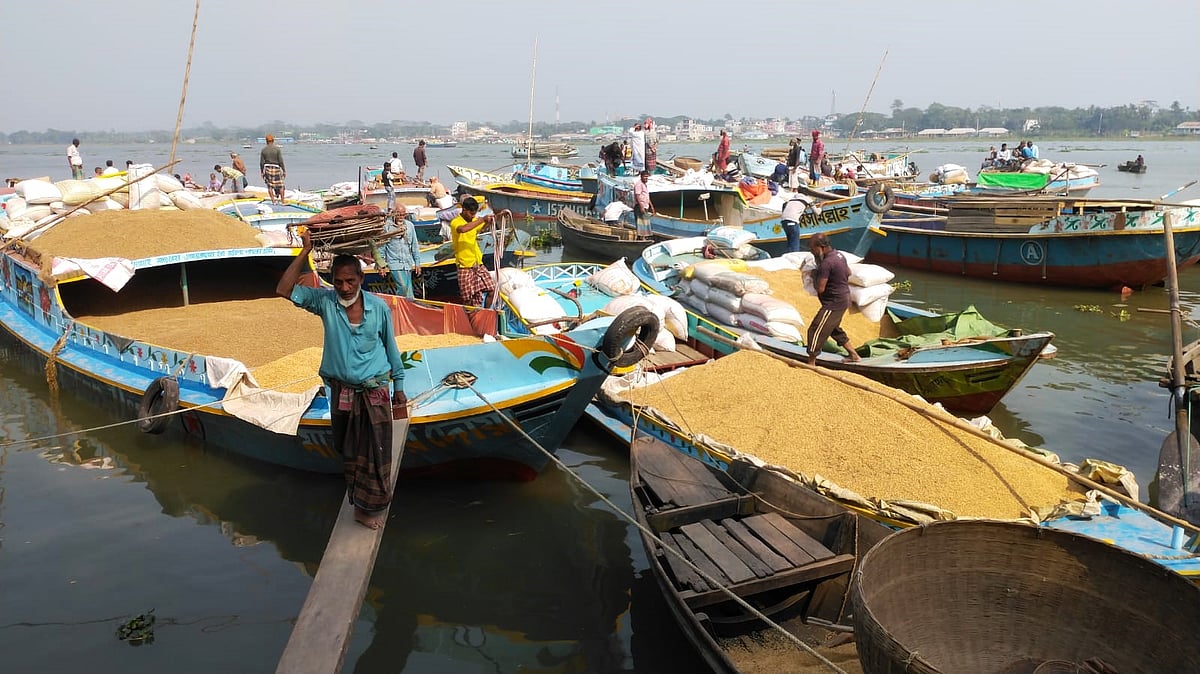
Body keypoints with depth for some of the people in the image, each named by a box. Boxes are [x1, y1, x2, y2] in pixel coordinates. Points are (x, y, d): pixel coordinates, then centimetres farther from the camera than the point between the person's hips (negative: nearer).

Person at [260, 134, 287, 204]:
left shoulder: (263, 150, 1)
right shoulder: (277, 149, -7)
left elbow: (261, 162, 2)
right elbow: (281, 161, -8)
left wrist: (262, 172, 11)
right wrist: (284, 171, -2)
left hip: (267, 168, 2)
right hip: (276, 168, -2)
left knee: (270, 186, 8)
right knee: (280, 185, 7)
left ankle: (273, 200, 6)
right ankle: (282, 201, 9)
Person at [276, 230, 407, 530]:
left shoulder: (379, 307, -8)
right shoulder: (325, 301, -6)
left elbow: (391, 348, 2)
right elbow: (284, 290, -15)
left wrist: (399, 389, 7)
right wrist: (305, 251, -18)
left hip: (376, 392, -1)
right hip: (342, 392, 2)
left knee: (376, 452, 4)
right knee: (349, 451, 15)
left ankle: (369, 506, 23)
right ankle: (358, 500, 34)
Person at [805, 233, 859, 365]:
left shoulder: (826, 263, -25)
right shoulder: (839, 254, 5)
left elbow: (820, 288, -27)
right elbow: (848, 272, 23)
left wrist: (814, 276, -9)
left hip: (833, 303, -10)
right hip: (844, 298, 10)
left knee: (815, 330, -5)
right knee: (834, 329, 26)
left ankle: (811, 363, 0)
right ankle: (853, 355, 34)